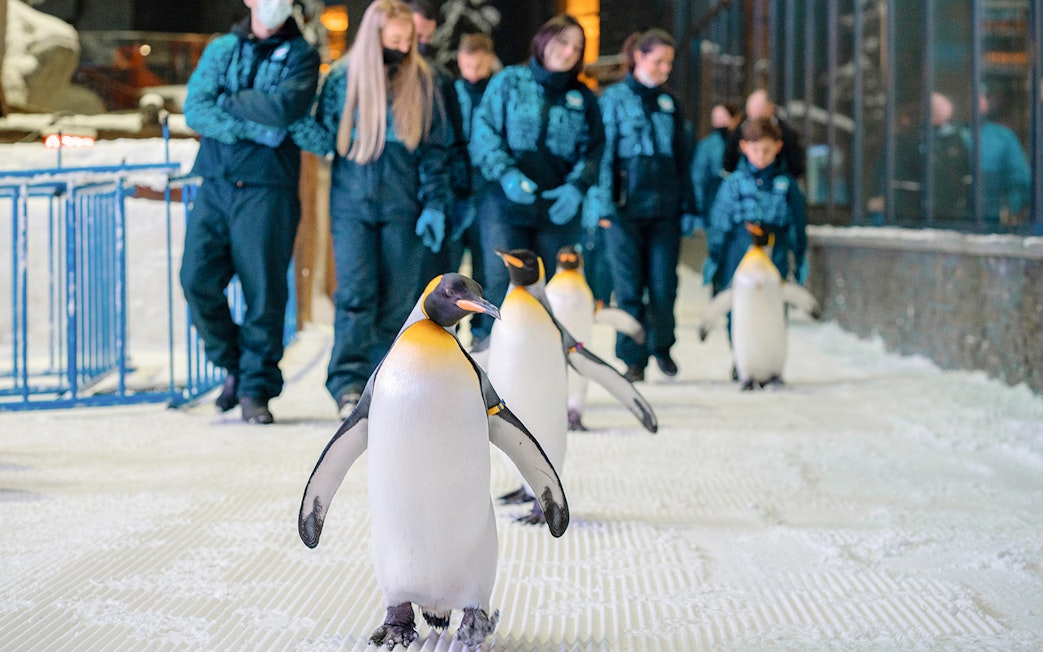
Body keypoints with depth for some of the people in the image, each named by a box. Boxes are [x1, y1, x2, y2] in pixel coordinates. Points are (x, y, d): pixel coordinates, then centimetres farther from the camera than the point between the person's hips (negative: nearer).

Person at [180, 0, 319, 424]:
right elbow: (195, 109, 0)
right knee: (198, 281, -6)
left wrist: (227, 101, -4)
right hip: (216, 183, 3)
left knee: (263, 290, -3)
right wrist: (252, 129, -12)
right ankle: (234, 365, 15)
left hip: (267, 187, -3)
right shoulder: (220, 50, 14)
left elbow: (284, 107, -13)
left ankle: (256, 387, 7)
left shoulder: (300, 55, 6)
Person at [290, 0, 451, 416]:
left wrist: (435, 205, 0)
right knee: (355, 293, -13)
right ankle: (348, 383, -16)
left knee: (396, 301, 1)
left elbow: (435, 147, 7)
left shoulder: (421, 80, 6)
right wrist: (302, 129, -12)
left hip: (402, 206, 1)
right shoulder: (342, 77, 4)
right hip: (352, 203, -1)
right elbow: (323, 134, 11)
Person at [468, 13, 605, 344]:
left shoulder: (583, 97, 14)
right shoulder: (509, 81, 6)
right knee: (502, 281, -11)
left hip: (559, 207, 3)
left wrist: (577, 186, -10)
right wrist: (506, 174, -15)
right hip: (504, 201, -3)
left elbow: (593, 149, 8)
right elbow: (483, 133, -1)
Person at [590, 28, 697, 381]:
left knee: (664, 286, 1)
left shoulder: (670, 103, 14)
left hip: (664, 207, 3)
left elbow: (682, 157, 17)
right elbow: (604, 152, -2)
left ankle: (661, 348, 21)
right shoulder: (613, 98, 2)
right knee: (630, 288, -1)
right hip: (626, 206, -3)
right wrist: (605, 203, -9)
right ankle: (633, 359, 7)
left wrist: (688, 206, 12)